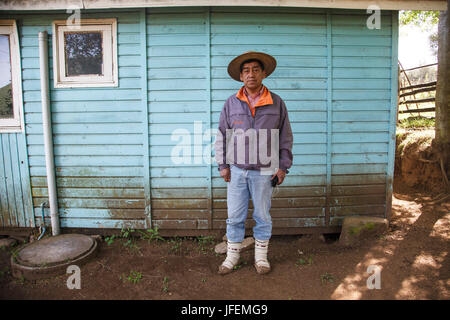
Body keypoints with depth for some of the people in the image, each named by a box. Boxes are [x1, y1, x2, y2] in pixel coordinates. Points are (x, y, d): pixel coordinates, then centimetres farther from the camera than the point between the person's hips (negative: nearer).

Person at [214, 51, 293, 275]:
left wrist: (283, 166, 2)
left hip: (264, 171, 0)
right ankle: (232, 255, 26)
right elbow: (221, 136, 7)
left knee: (262, 216, 11)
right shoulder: (231, 103, 3)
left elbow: (285, 138, 6)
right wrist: (223, 165, 2)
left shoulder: (276, 103, 2)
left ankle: (261, 256, 28)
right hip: (236, 170, 1)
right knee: (234, 216, 8)